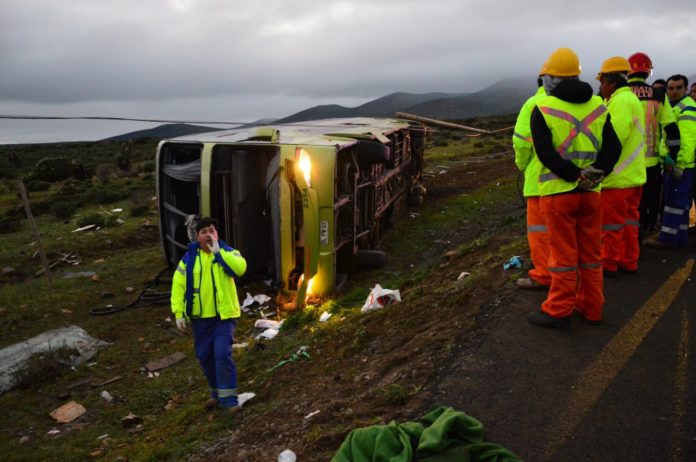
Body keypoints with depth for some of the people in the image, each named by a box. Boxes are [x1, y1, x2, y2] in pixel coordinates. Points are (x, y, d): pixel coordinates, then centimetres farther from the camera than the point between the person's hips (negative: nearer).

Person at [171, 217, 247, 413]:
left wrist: (217, 252, -25)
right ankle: (216, 392, 34)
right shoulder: (189, 258, 2)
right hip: (200, 317, 4)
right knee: (205, 356, 13)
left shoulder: (227, 252, -5)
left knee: (222, 354, -13)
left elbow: (240, 268, -27)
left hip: (224, 315, -4)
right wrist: (178, 313, -5)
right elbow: (178, 286, 2)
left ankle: (228, 398, -3)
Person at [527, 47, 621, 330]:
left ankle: (558, 312, 10)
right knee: (591, 253, 14)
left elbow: (545, 153, -16)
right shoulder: (598, 106, 8)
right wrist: (595, 173, -8)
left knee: (564, 254, 2)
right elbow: (613, 146, 3)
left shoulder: (543, 109, -8)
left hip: (558, 191, -4)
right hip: (591, 191, 5)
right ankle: (591, 308, 24)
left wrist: (575, 176, -14)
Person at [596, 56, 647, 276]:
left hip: (618, 175, -10)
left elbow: (616, 136, -24)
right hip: (634, 174, 10)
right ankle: (629, 261, 23)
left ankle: (609, 263, 8)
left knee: (611, 221, -1)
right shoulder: (632, 99, 17)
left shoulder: (621, 101, -15)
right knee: (629, 218, 15)